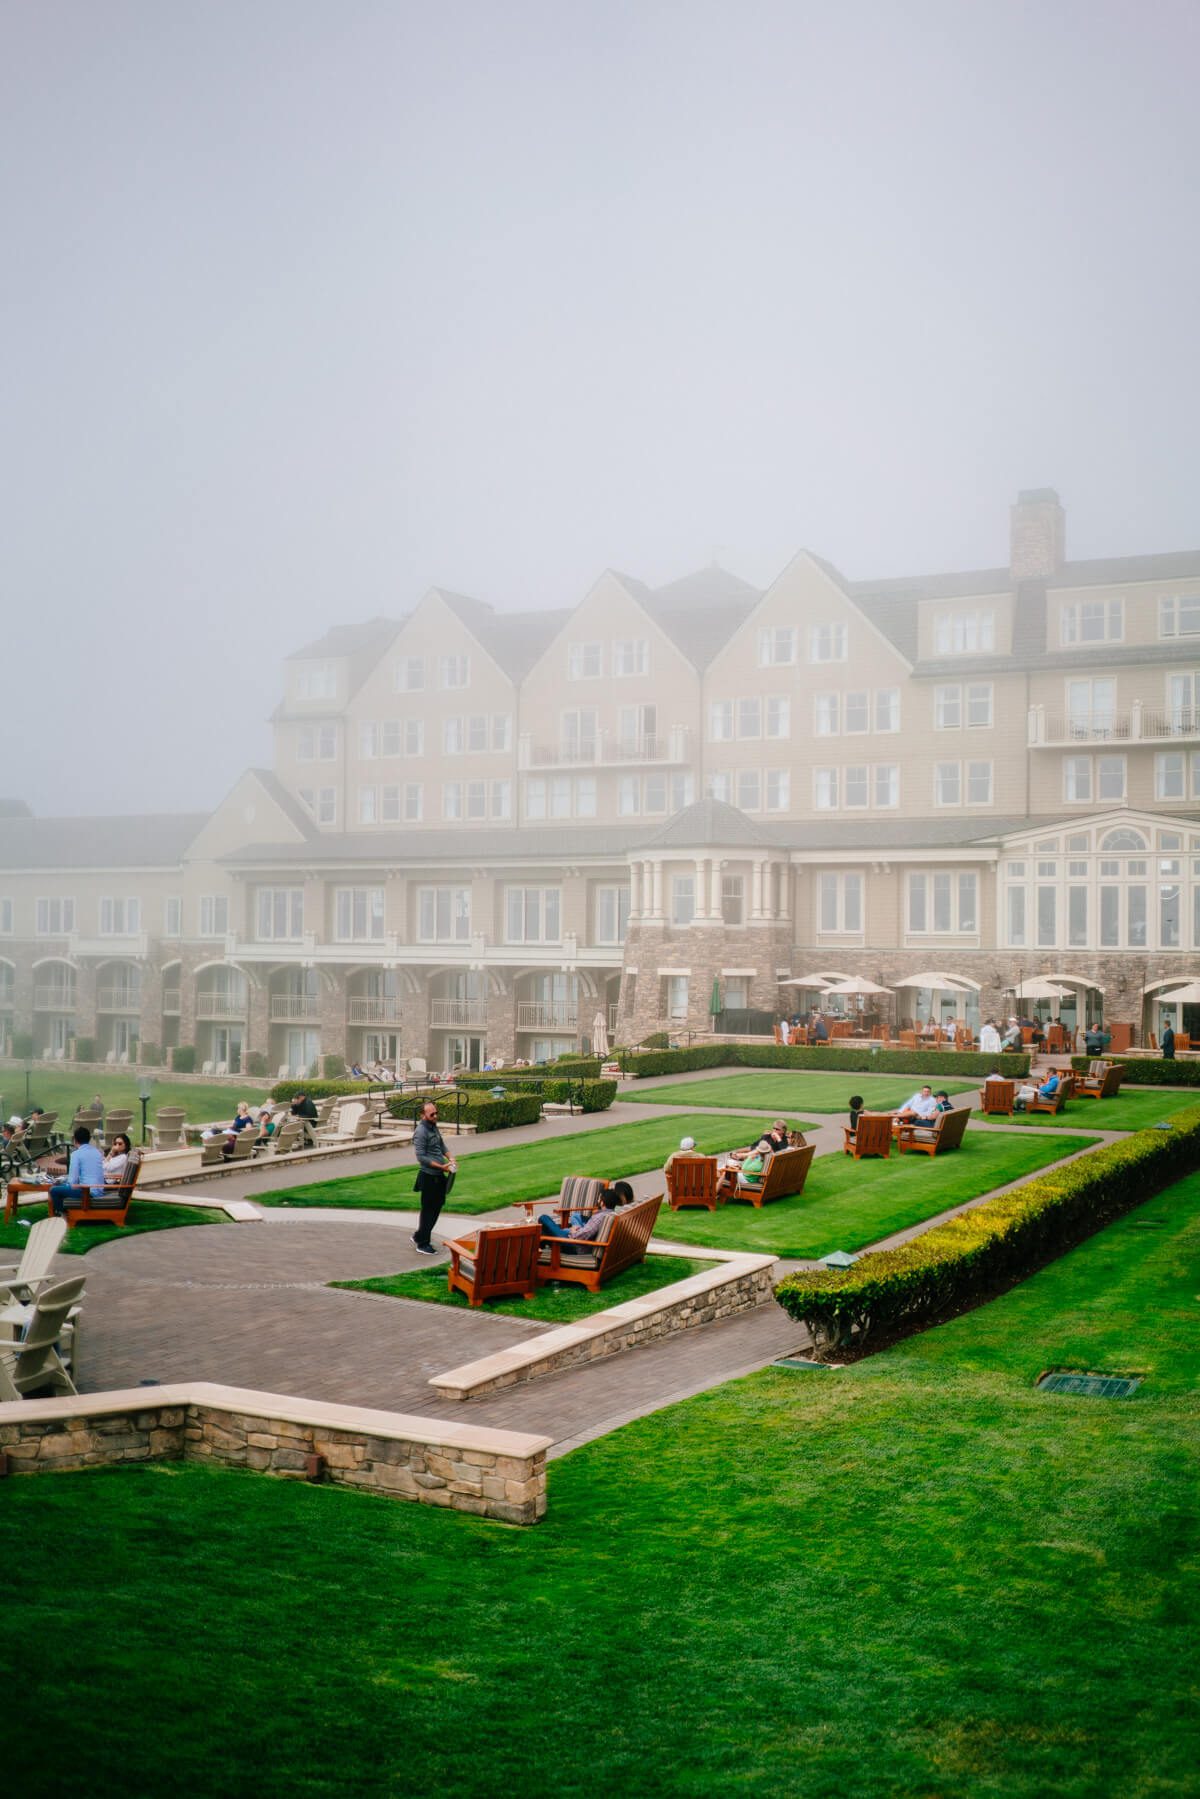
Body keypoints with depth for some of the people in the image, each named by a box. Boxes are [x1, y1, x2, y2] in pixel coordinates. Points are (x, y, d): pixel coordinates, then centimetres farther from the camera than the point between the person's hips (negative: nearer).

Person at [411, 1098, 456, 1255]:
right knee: (428, 1209, 0)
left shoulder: (434, 1127, 9)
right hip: (429, 1176, -9)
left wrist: (450, 1158, -1)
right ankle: (422, 1245, 10)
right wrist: (441, 1166, -23)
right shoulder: (421, 1132, -19)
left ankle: (419, 1236, 31)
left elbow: (442, 1145, 19)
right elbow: (421, 1157, -22)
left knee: (437, 1205, 17)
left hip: (439, 1175, 9)